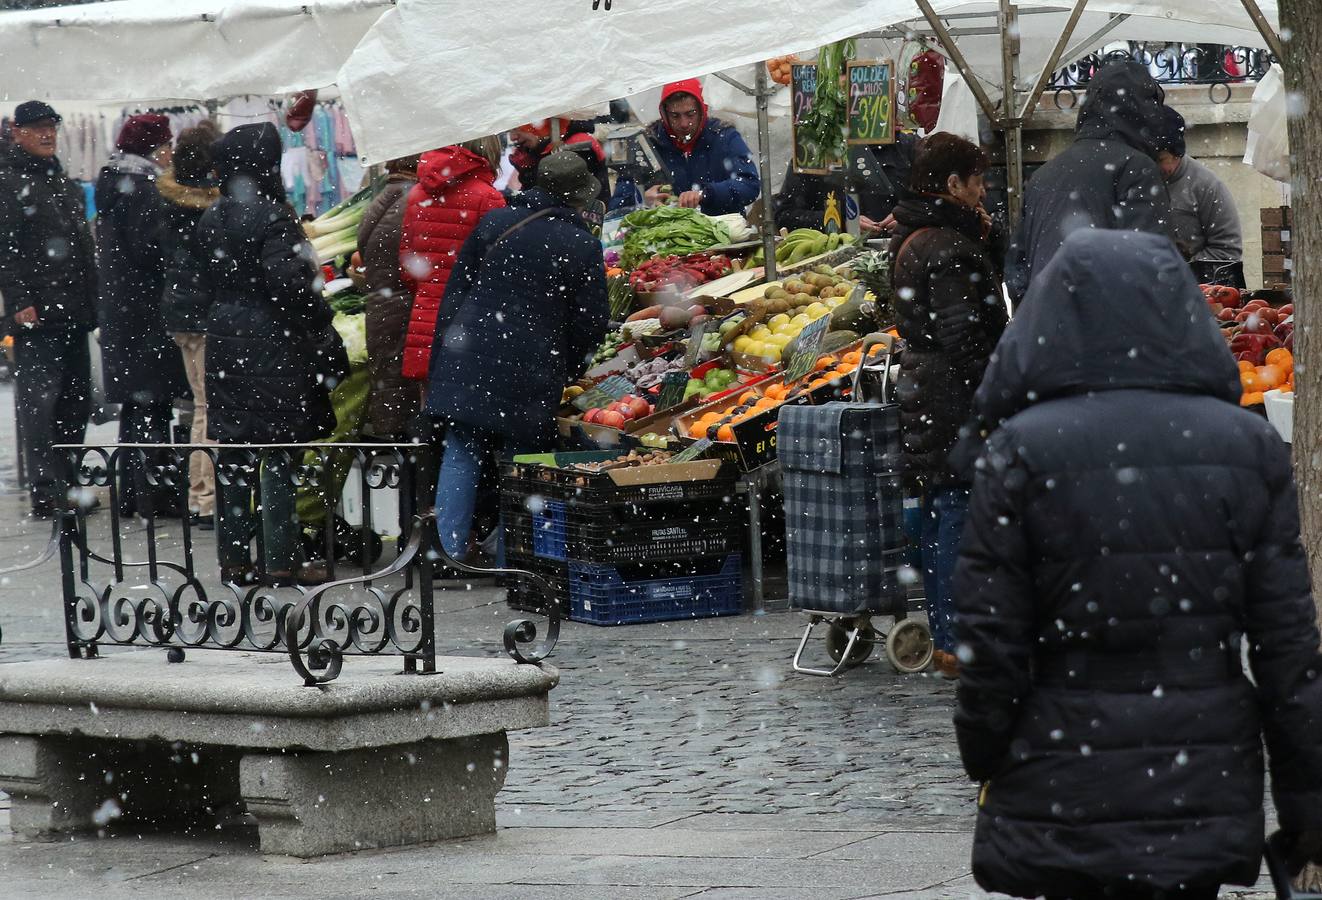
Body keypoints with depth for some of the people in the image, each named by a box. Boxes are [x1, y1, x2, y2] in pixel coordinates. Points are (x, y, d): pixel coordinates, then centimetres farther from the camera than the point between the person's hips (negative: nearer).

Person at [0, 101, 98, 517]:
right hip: (35, 312, -8)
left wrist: (90, 302, 18)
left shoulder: (64, 182, 20)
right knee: (40, 401, -10)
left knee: (75, 401, 10)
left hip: (72, 311, 8)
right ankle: (46, 493, -12)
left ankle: (67, 485, 18)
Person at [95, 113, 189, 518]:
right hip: (147, 311, -10)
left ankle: (131, 494, 17)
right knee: (153, 403, -7)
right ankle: (155, 495, -7)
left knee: (135, 403, 14)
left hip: (119, 309, 10)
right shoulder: (141, 188, -14)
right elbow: (149, 247, -21)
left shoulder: (114, 185, 15)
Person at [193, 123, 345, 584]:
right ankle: (280, 559, -3)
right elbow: (289, 282, -19)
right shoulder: (272, 217, -14)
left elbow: (205, 275, 14)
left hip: (224, 338, 7)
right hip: (273, 343, -7)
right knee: (280, 457, -3)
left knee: (232, 450, 9)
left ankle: (233, 558, 12)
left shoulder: (211, 218, 8)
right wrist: (322, 324, -9)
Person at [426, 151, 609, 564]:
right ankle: (511, 564, 8)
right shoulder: (584, 247, -5)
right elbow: (592, 319, 0)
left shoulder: (495, 223, 4)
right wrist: (569, 368, 16)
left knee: (461, 453, 7)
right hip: (532, 371, -2)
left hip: (469, 358, 2)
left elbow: (456, 290, 7)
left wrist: (446, 341, 15)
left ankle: (448, 550, -2)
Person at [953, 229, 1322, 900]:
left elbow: (990, 646, -7)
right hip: (1205, 797, 2)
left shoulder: (1024, 451, -7)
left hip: (1065, 803, -2)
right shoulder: (1248, 447, 1)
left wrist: (986, 766, 9)